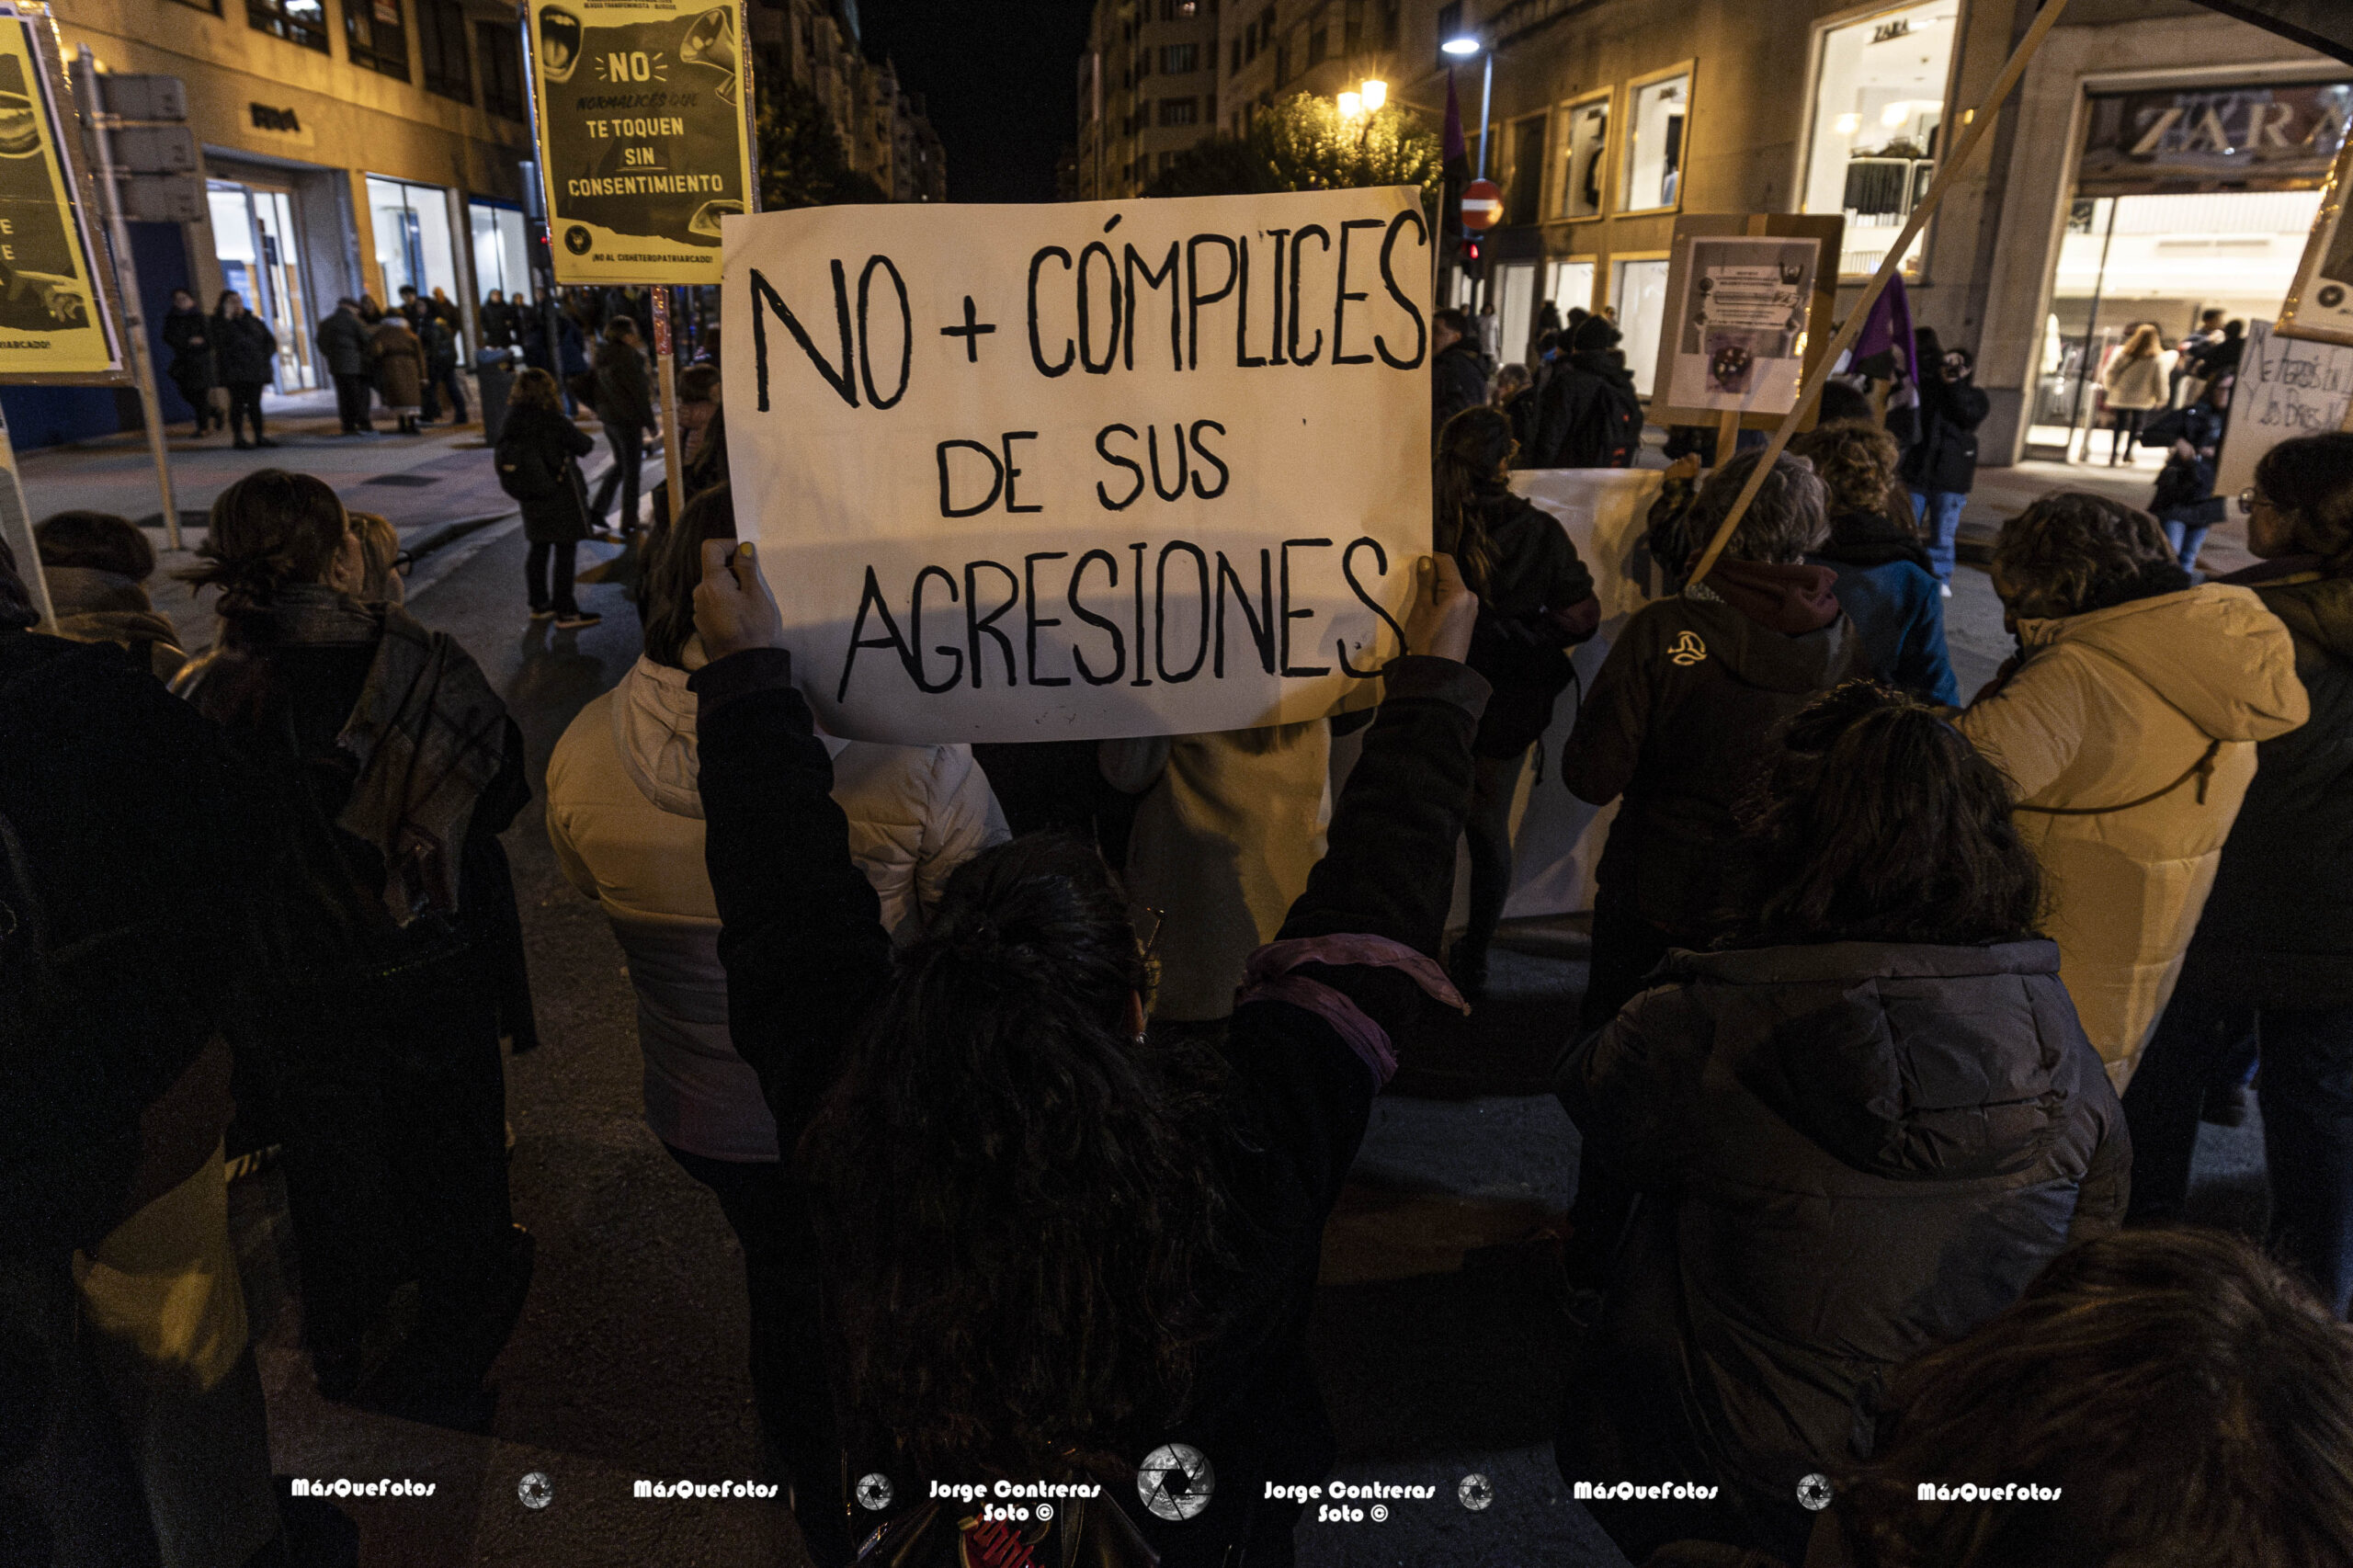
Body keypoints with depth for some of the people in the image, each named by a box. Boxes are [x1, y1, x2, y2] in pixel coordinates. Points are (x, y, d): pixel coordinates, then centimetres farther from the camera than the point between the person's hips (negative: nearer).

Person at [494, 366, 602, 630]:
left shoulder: (512, 421, -1)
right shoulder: (552, 420, -19)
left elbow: (503, 457, 7)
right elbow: (584, 445, -12)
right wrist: (587, 440, 10)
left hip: (532, 499, 7)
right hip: (562, 496, -7)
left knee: (539, 549, 17)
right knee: (566, 552, -1)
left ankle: (539, 605, 27)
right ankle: (565, 612, 1)